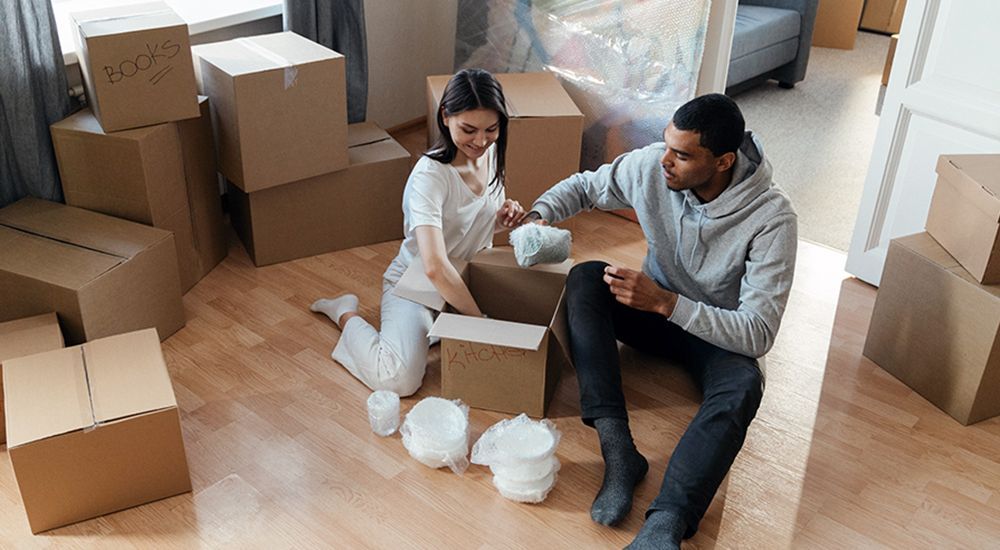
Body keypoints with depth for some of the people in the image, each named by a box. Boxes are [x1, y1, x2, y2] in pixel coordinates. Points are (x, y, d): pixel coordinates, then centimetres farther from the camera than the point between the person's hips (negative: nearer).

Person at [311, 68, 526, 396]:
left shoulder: (490, 152, -5)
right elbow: (435, 267, -40)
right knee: (399, 378, -28)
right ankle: (346, 314, 4)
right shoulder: (430, 175, -30)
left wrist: (503, 219, -10)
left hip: (468, 277, 7)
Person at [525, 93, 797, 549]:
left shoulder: (771, 218, -28)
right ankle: (618, 452, -35)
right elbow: (584, 186, 3)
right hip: (654, 308, 4)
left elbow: (758, 333, -30)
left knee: (742, 387, -37)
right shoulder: (652, 165, -17)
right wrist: (538, 215, -19)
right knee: (585, 277, -26)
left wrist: (664, 302, -39)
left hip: (721, 333, -4)